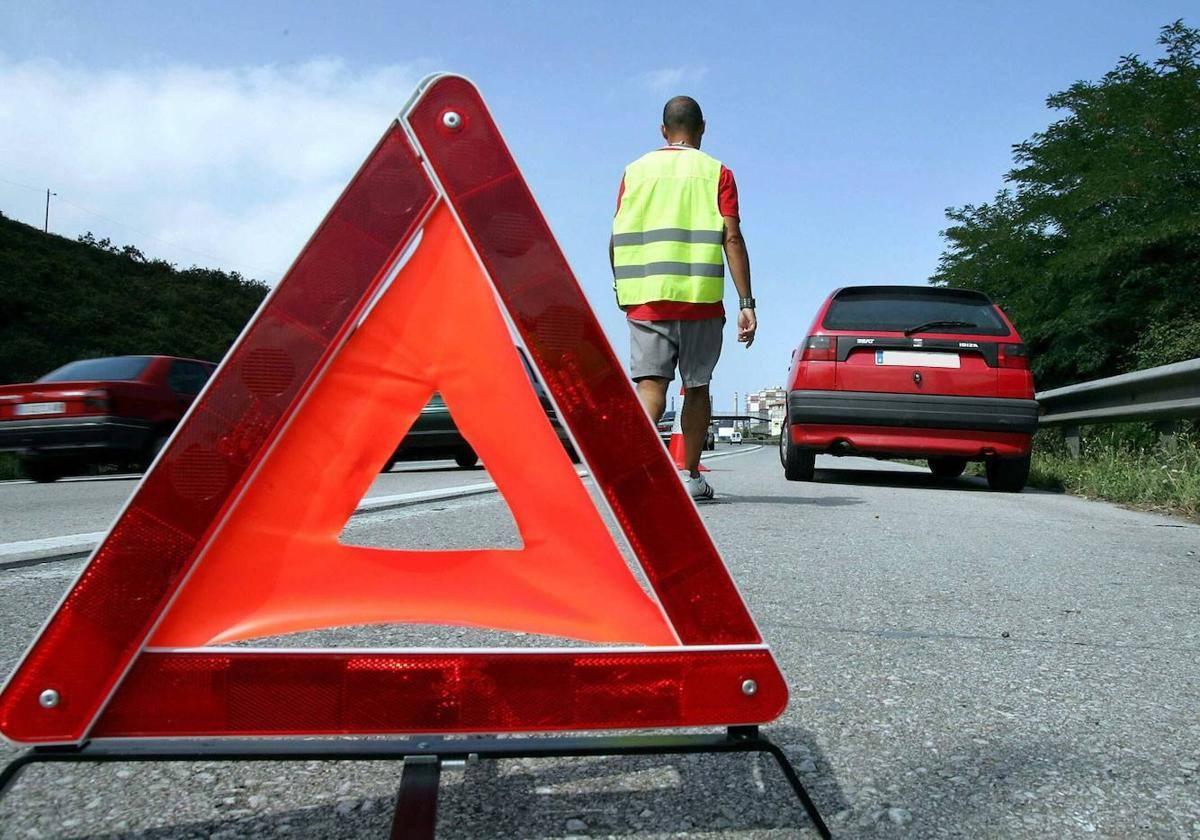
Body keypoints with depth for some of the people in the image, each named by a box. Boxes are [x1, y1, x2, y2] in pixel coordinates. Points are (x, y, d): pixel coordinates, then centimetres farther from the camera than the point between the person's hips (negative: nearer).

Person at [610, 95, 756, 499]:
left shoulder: (636, 170, 11)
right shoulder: (716, 173, 5)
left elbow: (616, 241, 8)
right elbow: (732, 238, -4)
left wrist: (624, 287, 23)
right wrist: (746, 304, -5)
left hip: (645, 295, 1)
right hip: (700, 298, -1)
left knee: (650, 382, -5)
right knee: (697, 386, 11)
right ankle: (690, 475, 18)